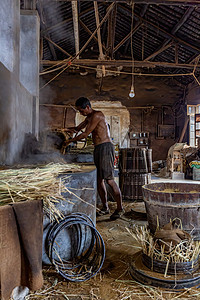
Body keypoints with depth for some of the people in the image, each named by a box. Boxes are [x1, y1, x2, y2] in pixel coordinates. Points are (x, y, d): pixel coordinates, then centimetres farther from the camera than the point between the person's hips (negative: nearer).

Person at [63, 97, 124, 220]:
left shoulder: (97, 115, -10)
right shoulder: (89, 118, 20)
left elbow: (85, 134, -12)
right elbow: (78, 129, 30)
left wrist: (70, 141, -3)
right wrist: (66, 129, 9)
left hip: (105, 147, -10)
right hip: (97, 149, 10)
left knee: (109, 179, -12)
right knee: (99, 180, 8)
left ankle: (120, 208, -3)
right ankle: (105, 207, 16)